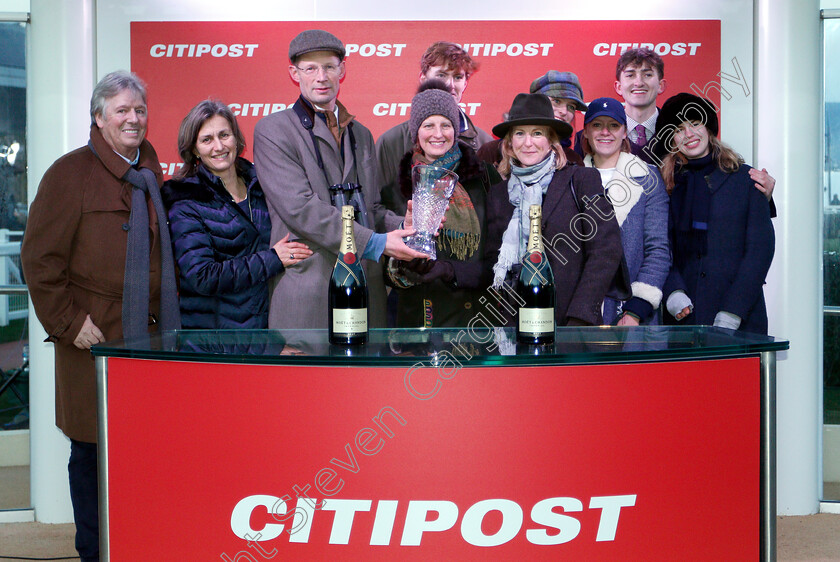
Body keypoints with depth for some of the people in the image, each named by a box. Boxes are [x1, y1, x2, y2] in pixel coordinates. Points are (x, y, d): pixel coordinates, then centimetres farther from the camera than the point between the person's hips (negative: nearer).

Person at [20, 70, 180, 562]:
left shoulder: (152, 176, 17)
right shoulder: (71, 172, -1)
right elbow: (40, 257, -5)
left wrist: (169, 321, 15)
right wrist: (68, 321, -10)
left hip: (149, 335, 5)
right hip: (95, 338, -5)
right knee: (93, 449, 3)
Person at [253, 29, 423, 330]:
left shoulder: (361, 134, 19)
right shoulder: (272, 130, -2)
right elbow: (300, 208, -13)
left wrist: (402, 225, -3)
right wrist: (374, 243, -18)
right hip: (306, 289, -5)